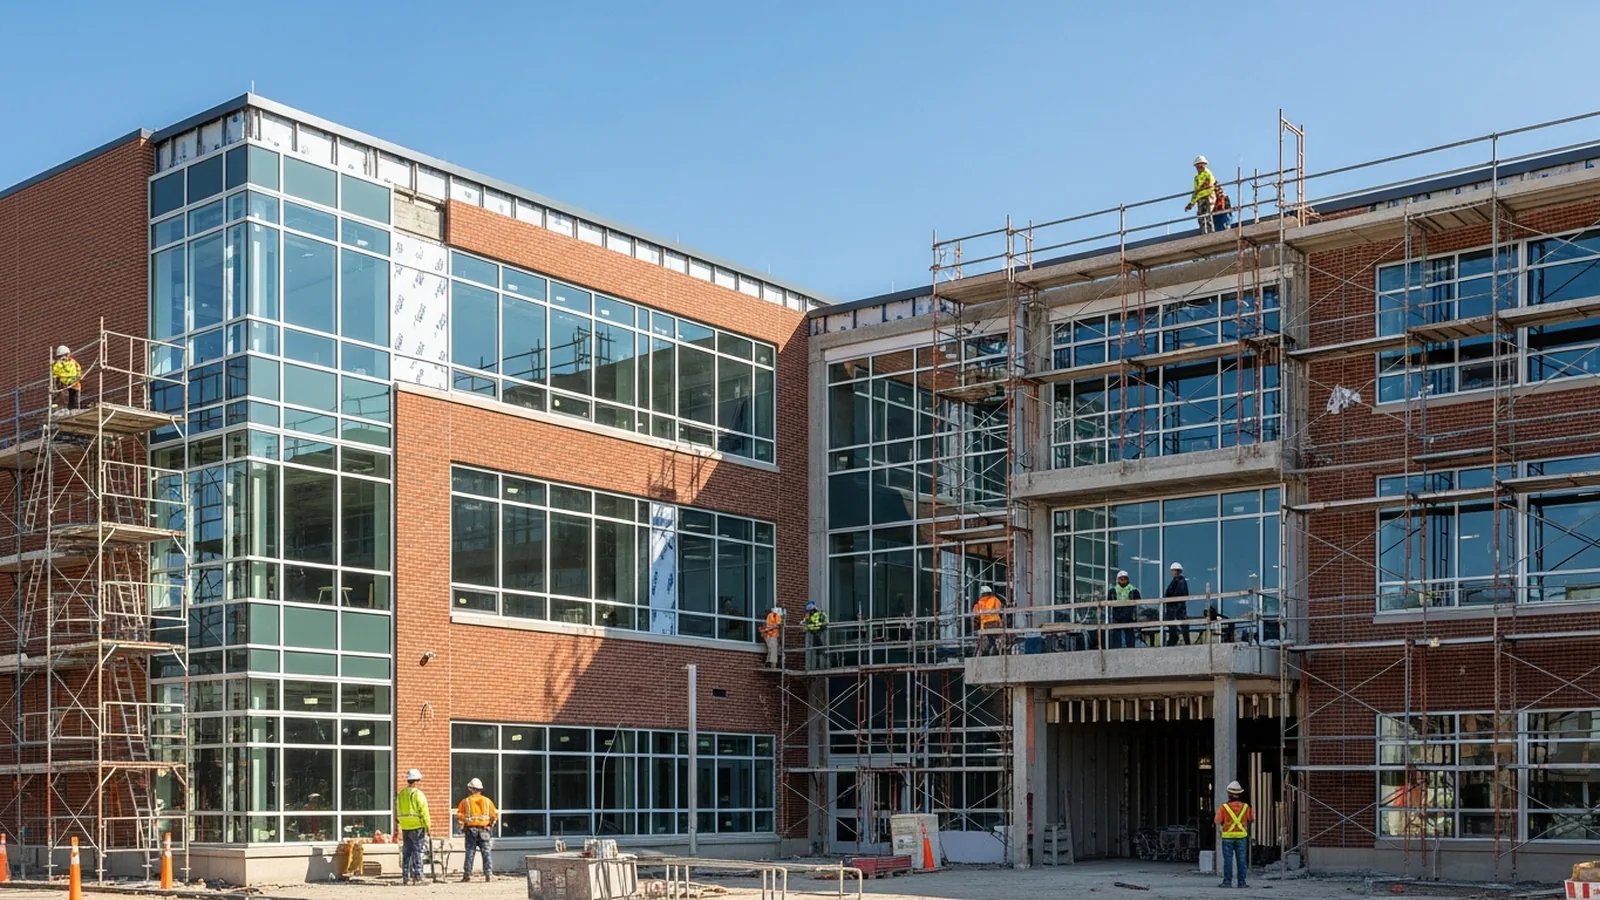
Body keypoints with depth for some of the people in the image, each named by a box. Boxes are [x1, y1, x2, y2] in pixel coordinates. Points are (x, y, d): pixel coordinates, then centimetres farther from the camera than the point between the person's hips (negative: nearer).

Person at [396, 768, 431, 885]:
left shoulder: (401, 794, 10)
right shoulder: (418, 794, -11)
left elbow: (398, 811, 15)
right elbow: (423, 812, -12)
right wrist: (427, 826, -6)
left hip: (405, 827, 6)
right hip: (417, 827, -6)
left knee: (406, 852, 10)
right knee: (417, 852, -3)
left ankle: (405, 877, 11)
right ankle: (417, 877, -4)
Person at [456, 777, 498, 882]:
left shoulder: (465, 801, 0)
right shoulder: (487, 801, 6)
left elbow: (459, 816, -6)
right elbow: (494, 814, 4)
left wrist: (463, 825, 8)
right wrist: (490, 824, 17)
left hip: (470, 830, -1)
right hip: (484, 830, 1)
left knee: (470, 853, 4)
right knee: (486, 853, 2)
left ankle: (467, 874, 2)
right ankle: (489, 874, -4)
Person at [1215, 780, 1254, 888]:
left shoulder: (1224, 807, -8)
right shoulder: (1245, 807, 0)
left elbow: (1218, 821, -4)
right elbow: (1252, 819, 10)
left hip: (1228, 836, -2)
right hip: (1241, 836, 2)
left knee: (1228, 860, 1)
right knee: (1241, 860, 5)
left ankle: (1227, 881, -1)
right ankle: (1241, 882, 5)